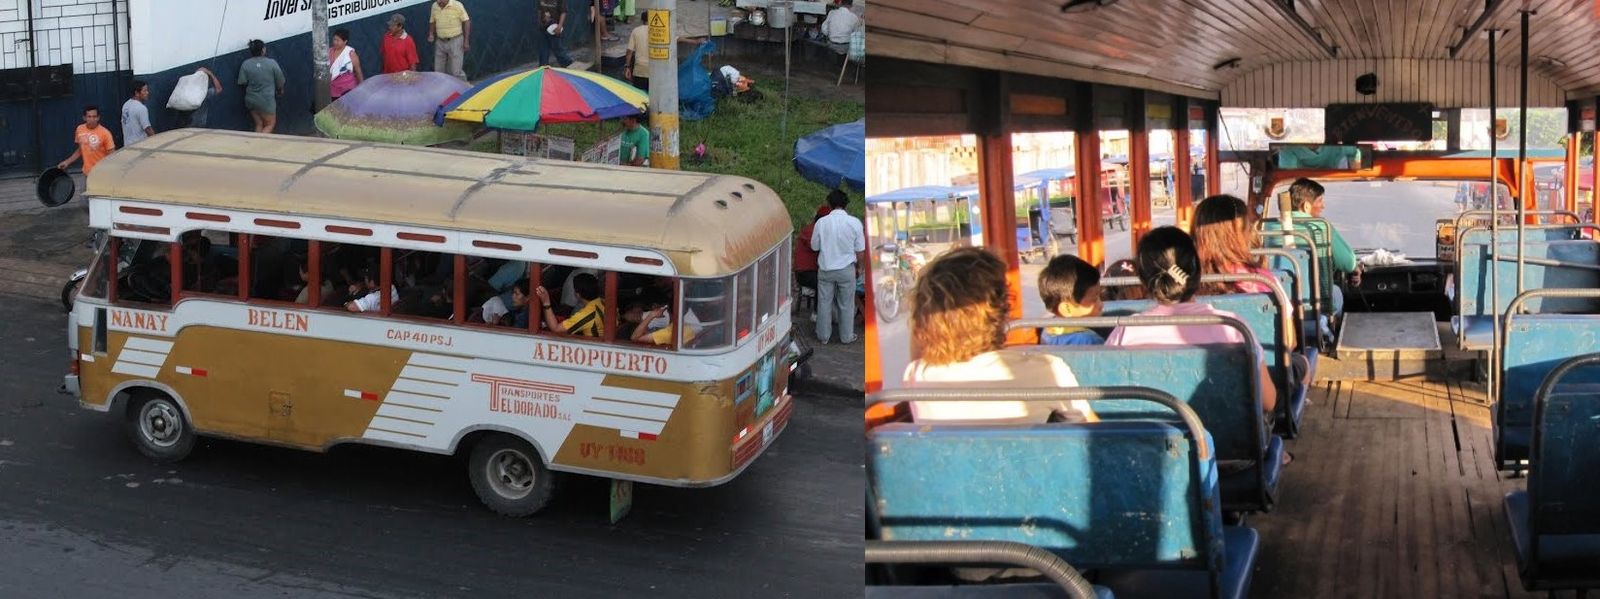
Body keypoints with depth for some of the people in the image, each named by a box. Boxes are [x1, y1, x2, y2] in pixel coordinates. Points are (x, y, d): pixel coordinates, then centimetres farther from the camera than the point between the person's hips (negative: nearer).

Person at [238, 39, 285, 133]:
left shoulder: (245, 64, -7)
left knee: (259, 124, 17)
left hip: (251, 100, 4)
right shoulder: (272, 63, -13)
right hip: (267, 101, -4)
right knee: (270, 124, 11)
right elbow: (280, 81, -3)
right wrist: (280, 90, 19)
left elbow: (242, 82, -4)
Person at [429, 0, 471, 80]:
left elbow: (466, 22, -7)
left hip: (455, 41, -5)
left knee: (456, 71, -6)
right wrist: (431, 34, -2)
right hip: (440, 42, 5)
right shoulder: (434, 7, 2)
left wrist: (466, 41, -9)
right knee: (438, 71, 10)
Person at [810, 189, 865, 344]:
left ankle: (823, 336, 23)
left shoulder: (821, 222, -10)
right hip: (846, 269, 0)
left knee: (824, 303, 14)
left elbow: (814, 247, 1)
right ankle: (847, 336, 23)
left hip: (825, 269, 1)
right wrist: (858, 267, 12)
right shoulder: (854, 222, -11)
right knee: (846, 305, 13)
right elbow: (859, 250, -4)